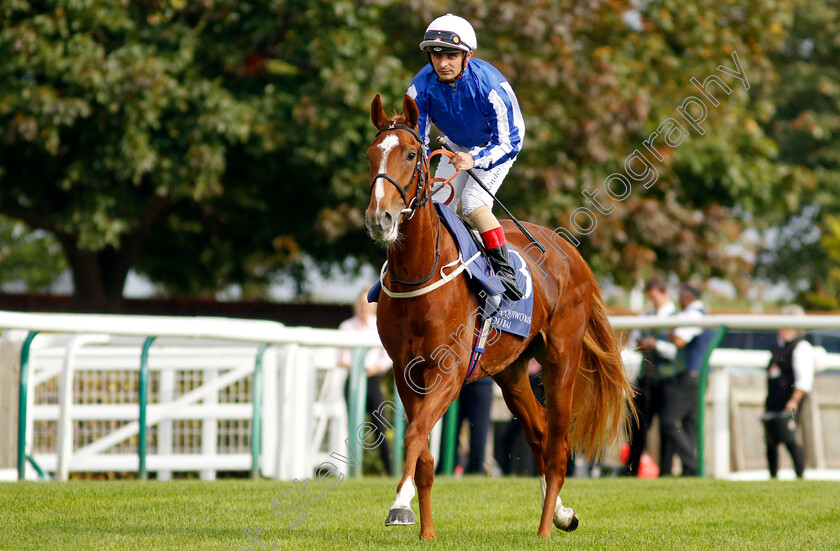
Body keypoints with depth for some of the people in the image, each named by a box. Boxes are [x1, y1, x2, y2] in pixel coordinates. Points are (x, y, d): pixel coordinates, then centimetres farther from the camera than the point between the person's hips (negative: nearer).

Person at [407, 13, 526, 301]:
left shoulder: (491, 86, -36)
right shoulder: (422, 86, -25)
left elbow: (509, 142, -30)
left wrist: (475, 159, -47)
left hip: (494, 147, -5)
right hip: (458, 147, 5)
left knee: (473, 202, -25)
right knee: (438, 203, -8)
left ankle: (504, 269, -19)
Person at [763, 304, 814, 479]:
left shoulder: (801, 347, -6)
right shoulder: (777, 347, 20)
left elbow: (804, 379, -13)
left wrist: (794, 401, -21)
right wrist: (768, 400, 23)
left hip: (789, 402, -8)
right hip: (773, 403, 8)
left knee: (788, 439, -13)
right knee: (770, 440, 7)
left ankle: (800, 476, -7)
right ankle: (773, 476, 15)